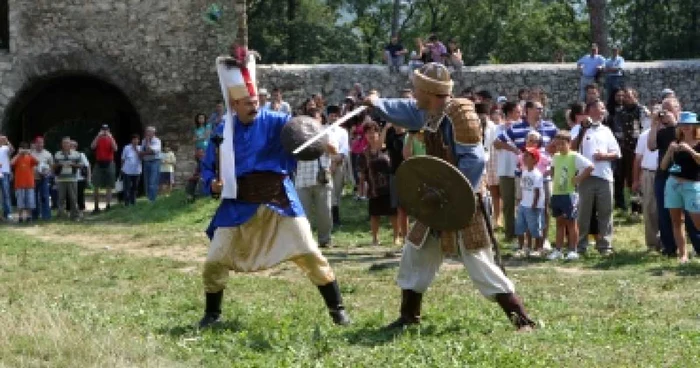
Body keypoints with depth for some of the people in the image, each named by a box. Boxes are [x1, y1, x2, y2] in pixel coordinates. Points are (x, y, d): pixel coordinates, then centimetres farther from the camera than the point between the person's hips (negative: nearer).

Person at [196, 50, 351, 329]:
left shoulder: (274, 122, -6)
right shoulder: (223, 132, 1)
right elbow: (208, 167, 11)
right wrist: (212, 182, -11)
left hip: (279, 201, -2)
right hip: (239, 206, 2)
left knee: (310, 255, -3)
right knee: (214, 262, 3)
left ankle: (337, 308, 10)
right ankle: (212, 314, 25)